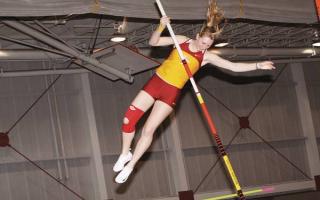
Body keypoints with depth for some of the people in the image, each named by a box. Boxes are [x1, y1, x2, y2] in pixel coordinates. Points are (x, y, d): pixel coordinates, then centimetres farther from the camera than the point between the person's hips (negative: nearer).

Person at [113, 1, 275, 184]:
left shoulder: (206, 56, -4)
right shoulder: (182, 40, 1)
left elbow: (234, 66, -7)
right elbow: (153, 42, 1)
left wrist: (258, 65, -14)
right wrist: (161, 27, -17)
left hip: (171, 93, -2)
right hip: (155, 82, 2)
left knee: (148, 130, -8)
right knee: (129, 119, -3)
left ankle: (130, 166, 6)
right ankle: (125, 154, 20)